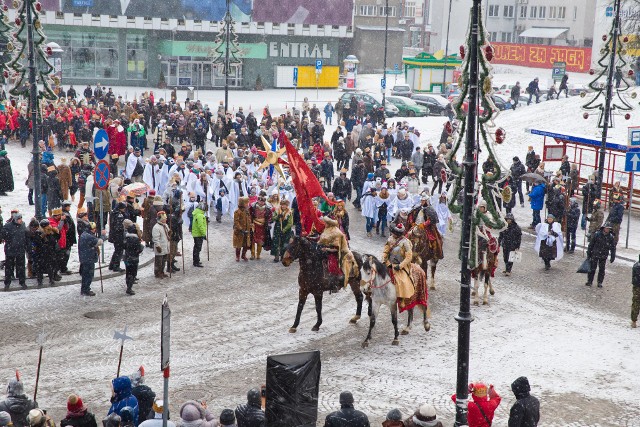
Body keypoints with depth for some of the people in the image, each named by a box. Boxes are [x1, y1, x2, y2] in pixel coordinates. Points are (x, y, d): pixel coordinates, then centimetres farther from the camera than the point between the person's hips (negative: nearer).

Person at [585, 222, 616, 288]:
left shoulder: (610, 237, -3)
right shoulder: (597, 234, -9)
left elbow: (613, 247, 5)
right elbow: (591, 244, -2)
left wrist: (613, 257, 3)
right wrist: (588, 253, 0)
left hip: (603, 257, 2)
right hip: (595, 255, -2)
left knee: (602, 270, 6)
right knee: (592, 268, 3)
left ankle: (600, 282, 17)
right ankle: (589, 281, 14)